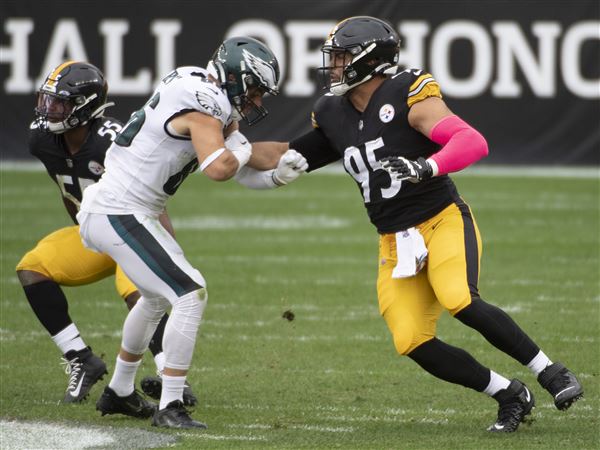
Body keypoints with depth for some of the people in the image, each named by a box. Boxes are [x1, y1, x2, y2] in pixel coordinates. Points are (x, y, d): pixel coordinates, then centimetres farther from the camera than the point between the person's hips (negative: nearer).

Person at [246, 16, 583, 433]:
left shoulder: (407, 97, -14)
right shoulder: (334, 116, 8)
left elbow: (473, 143, -24)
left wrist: (428, 166, -39)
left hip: (444, 222, -6)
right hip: (397, 245, 6)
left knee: (459, 300, -32)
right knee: (412, 343, -11)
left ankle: (551, 373, -17)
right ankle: (510, 396, 4)